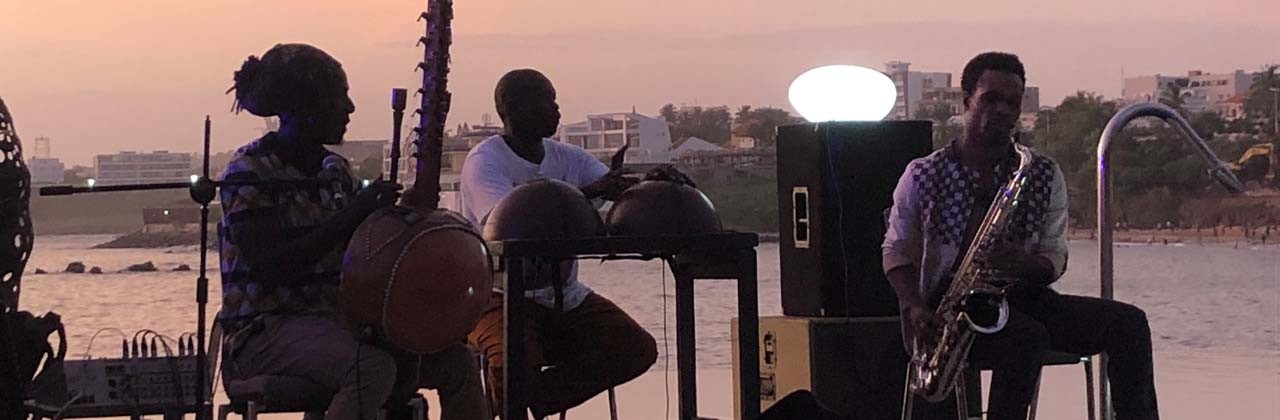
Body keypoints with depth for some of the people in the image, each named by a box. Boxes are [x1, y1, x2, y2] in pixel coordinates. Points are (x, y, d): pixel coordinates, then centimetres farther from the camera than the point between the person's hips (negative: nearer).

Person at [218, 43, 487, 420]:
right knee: (373, 368, -35)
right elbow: (270, 268, -22)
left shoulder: (336, 170, 13)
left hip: (334, 320, 8)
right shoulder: (251, 171, -10)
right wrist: (351, 216, -23)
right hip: (263, 331, -8)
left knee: (458, 363, -5)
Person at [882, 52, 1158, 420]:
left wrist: (1024, 265, -18)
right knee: (1028, 338, -36)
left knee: (1128, 323, -17)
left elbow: (1055, 257, 7)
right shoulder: (923, 175, 3)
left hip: (1023, 296, 4)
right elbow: (897, 251, 7)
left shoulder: (1045, 176, 9)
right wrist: (914, 307, -12)